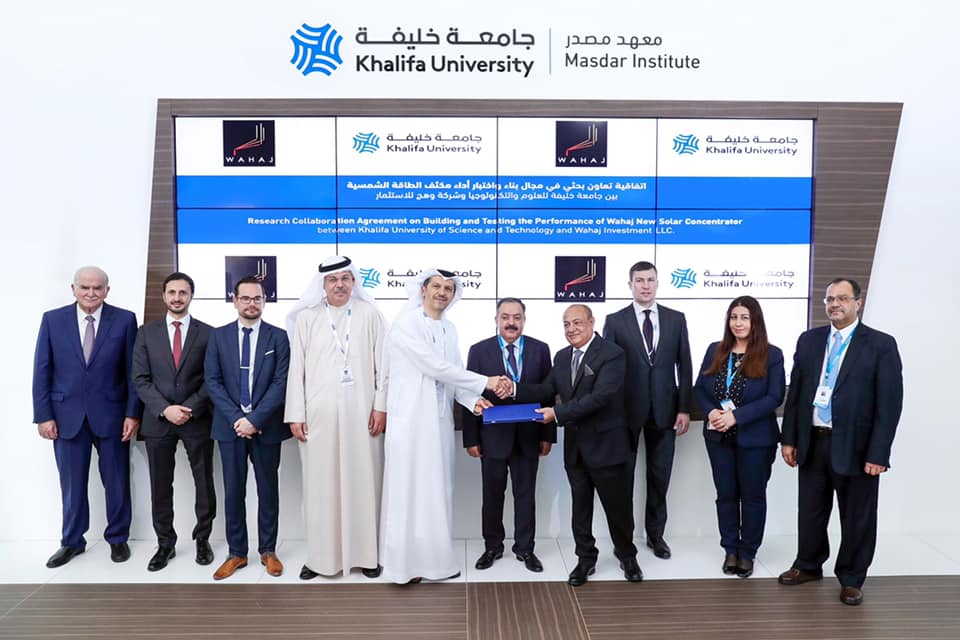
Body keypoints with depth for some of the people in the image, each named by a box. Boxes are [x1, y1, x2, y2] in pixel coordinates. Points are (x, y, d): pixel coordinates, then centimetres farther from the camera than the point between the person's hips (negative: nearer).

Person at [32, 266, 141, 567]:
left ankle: (118, 538, 27)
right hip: (67, 415, 1)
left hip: (111, 414, -1)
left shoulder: (124, 320, -2)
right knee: (71, 484, 11)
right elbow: (42, 371, 2)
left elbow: (134, 371, -2)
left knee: (116, 482, 9)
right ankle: (72, 541, 29)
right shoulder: (53, 319, 2)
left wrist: (133, 413, -6)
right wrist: (43, 415, -3)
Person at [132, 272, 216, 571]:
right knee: (160, 486, 9)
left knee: (204, 483, 7)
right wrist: (165, 409, -12)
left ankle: (203, 540, 23)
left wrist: (190, 408, -13)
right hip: (158, 421, 1)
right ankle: (165, 543, 23)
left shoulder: (207, 333, 1)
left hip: (198, 420, -1)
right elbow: (141, 378, 0)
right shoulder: (147, 332, 5)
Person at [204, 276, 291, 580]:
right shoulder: (218, 335, 5)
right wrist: (236, 418, -11)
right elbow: (212, 381, 0)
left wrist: (255, 419, -14)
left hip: (266, 426, -1)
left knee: (268, 490, 8)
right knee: (233, 491, 7)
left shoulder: (278, 336, 0)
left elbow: (281, 382, -6)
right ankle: (237, 553, 20)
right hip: (230, 425, 1)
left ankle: (268, 550, 21)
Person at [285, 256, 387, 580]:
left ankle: (365, 553, 15)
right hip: (319, 414, 1)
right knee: (320, 483, 5)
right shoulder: (306, 318, 8)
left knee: (363, 481, 4)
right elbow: (296, 368, 5)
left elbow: (382, 364, 2)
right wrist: (296, 414, 0)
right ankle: (321, 556, 16)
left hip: (361, 413, -1)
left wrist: (381, 406, -5)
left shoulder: (370, 314, 5)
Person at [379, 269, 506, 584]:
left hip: (440, 421, 7)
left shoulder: (449, 329, 14)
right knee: (409, 491, 0)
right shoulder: (406, 323, -9)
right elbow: (435, 367, -17)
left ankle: (435, 558, 22)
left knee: (437, 491, 12)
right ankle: (406, 561, 11)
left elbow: (453, 373, 11)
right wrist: (485, 382, -16)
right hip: (411, 420, -7)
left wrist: (472, 400, -9)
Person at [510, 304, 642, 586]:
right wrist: (514, 390, -11)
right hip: (575, 447, 6)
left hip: (606, 445, -5)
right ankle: (586, 558, 31)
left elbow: (600, 396, -25)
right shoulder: (562, 356, 9)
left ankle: (627, 556, 33)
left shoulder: (612, 354, -15)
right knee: (580, 507, 15)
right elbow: (547, 390, 5)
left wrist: (558, 413, -26)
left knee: (618, 506, 9)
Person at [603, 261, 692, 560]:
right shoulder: (615, 321, -2)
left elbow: (684, 366, 4)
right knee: (623, 476, 8)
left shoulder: (676, 319, 4)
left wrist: (684, 408, -1)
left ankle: (655, 533, 28)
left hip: (664, 409, 2)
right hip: (627, 409, -2)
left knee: (660, 477, 11)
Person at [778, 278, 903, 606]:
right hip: (812, 443, 4)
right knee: (810, 511, 16)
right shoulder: (809, 340, 6)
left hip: (855, 446, -3)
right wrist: (789, 438, 5)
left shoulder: (881, 344, -6)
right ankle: (809, 565, 35)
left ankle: (851, 579, 28)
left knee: (857, 517, 10)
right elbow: (795, 392, 8)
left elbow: (890, 403, -9)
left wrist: (878, 454, -14)